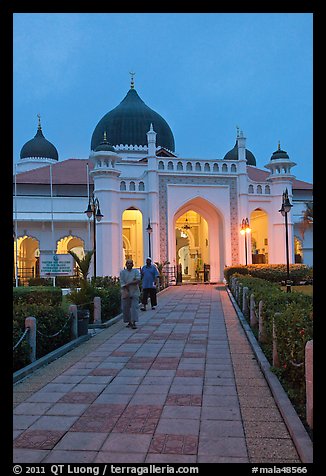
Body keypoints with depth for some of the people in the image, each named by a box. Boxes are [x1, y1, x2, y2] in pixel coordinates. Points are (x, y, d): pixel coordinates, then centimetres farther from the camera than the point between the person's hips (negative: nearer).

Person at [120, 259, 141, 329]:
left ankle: (134, 323, -11)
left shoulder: (136, 271, 6)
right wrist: (126, 291, -15)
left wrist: (129, 283, -14)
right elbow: (122, 282, -4)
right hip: (125, 293, 1)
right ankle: (129, 322, 18)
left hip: (135, 292, -1)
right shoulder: (122, 272, 5)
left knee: (134, 307, -9)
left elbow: (138, 280, -8)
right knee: (125, 308, 4)